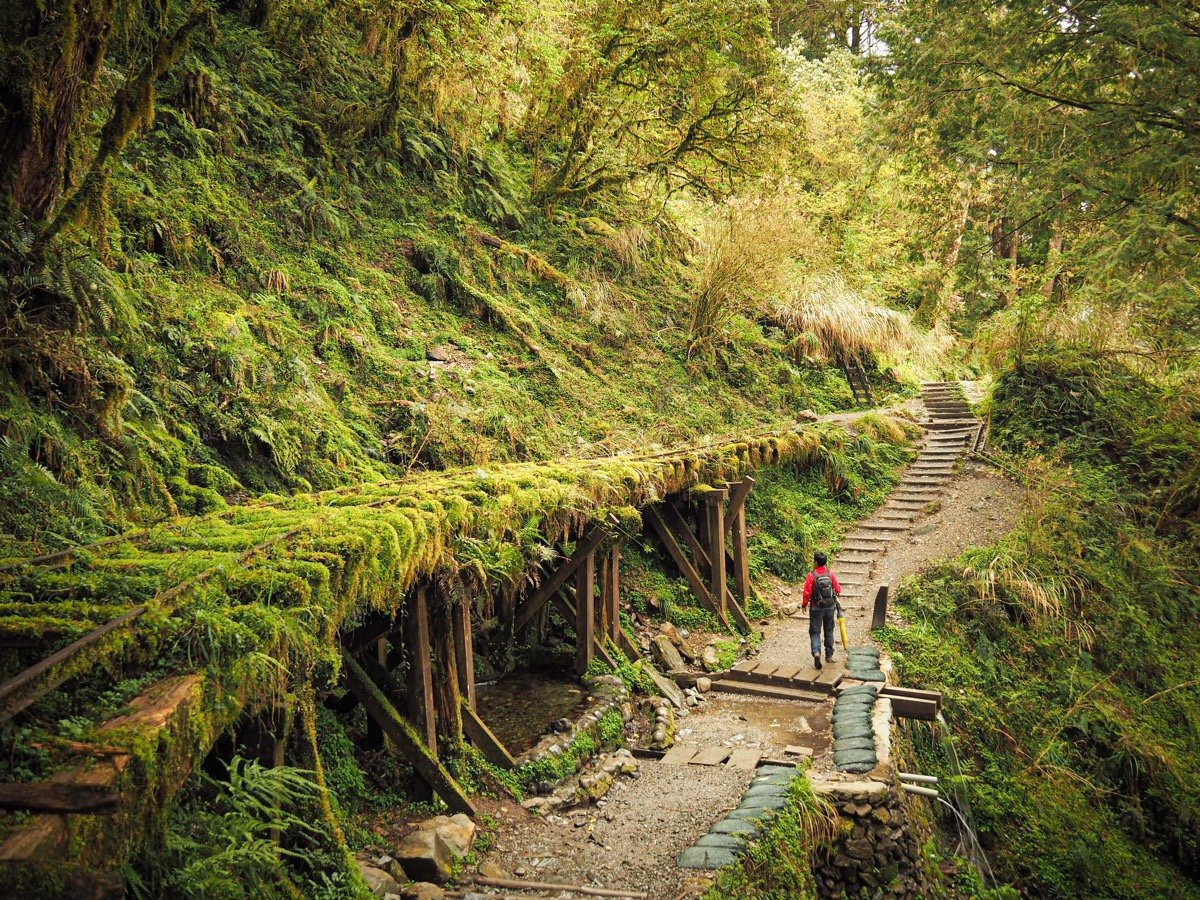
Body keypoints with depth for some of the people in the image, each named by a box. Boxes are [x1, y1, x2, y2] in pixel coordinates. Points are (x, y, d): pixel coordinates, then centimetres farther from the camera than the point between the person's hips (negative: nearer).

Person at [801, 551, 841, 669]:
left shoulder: (811, 575, -15)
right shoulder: (831, 574, -6)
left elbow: (807, 593, -13)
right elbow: (838, 590, 0)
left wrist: (804, 604, 2)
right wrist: (836, 594, 23)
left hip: (817, 608, -3)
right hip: (830, 607, 3)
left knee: (815, 632, 4)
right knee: (829, 631, 16)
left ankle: (816, 652, -19)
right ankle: (829, 655, 21)